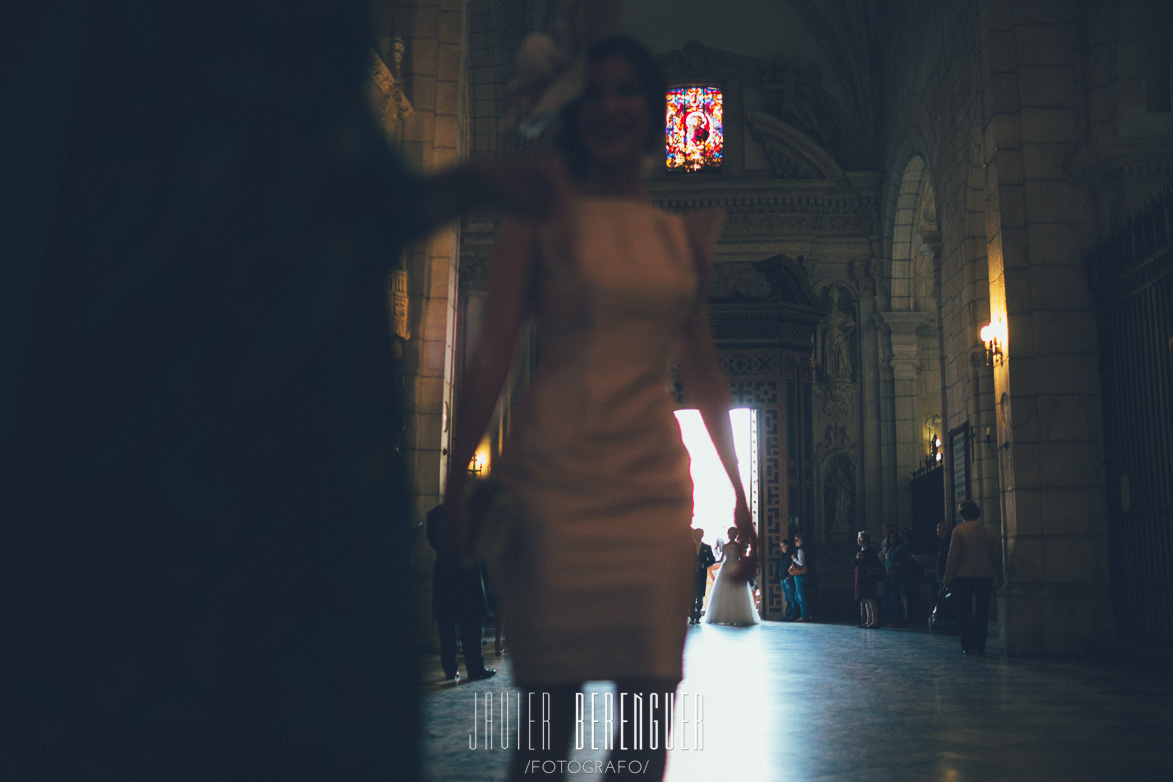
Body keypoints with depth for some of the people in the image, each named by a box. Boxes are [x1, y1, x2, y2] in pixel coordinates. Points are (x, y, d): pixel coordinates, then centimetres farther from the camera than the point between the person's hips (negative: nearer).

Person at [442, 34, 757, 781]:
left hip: (653, 485, 3)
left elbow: (704, 373, 17)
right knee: (552, 709, 0)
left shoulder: (684, 235, 14)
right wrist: (457, 480, -12)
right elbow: (495, 348, -3)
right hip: (556, 475, -3)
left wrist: (740, 497, 16)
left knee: (650, 713, 3)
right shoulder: (545, 215, 4)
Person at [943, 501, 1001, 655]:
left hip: (964, 575, -3)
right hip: (985, 576, 4)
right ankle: (980, 646, 11)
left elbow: (953, 557, -9)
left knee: (964, 612, 4)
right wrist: (992, 573, 17)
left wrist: (948, 579, -4)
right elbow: (997, 553, 6)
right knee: (982, 611, 10)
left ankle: (968, 646, 0)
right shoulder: (988, 531, 4)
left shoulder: (959, 530, -8)